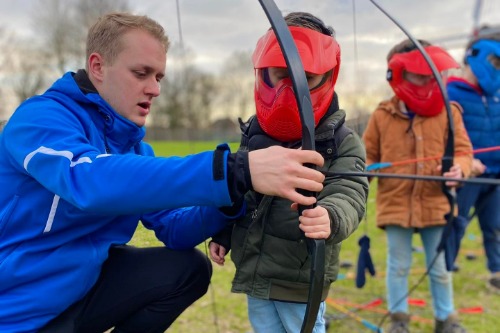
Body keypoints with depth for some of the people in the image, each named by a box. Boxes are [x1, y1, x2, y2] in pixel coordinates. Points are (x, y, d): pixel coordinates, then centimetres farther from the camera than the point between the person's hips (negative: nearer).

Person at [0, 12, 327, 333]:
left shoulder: (136, 149, 6)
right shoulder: (40, 118, -18)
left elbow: (174, 230, 3)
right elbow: (90, 180, -38)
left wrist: (229, 197, -19)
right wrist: (234, 170, -45)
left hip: (83, 285, 7)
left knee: (190, 268, -2)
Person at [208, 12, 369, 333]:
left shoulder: (343, 142, -12)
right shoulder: (254, 133, 4)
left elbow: (348, 194, -27)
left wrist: (331, 217, -49)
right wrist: (222, 235, 17)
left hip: (301, 280, -5)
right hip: (255, 273, 5)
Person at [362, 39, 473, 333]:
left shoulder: (448, 112, 0)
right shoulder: (383, 115, 0)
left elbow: (462, 150, -2)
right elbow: (369, 154, 8)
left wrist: (460, 168, -23)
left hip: (436, 205, 0)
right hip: (396, 204, 0)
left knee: (440, 267, 12)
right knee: (399, 266, 12)